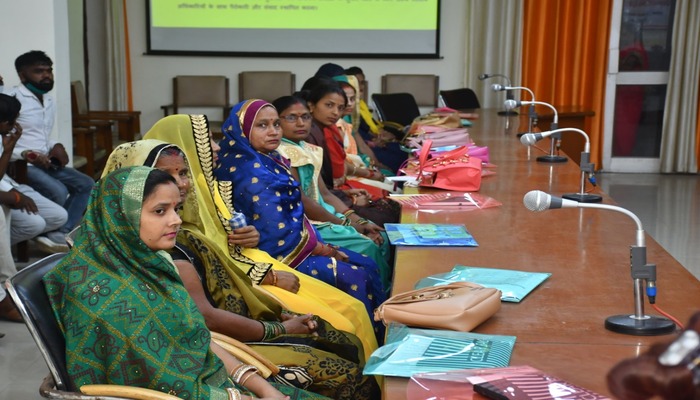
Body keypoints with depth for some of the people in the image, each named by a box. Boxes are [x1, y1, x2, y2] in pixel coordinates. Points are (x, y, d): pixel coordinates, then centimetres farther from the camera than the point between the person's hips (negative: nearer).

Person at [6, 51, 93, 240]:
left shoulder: (49, 101, 15)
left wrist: (56, 146, 4)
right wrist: (26, 155, -27)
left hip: (45, 162, 9)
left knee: (86, 184, -1)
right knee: (58, 191, -28)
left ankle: (62, 231, -7)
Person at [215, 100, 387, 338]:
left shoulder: (269, 161, 8)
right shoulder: (251, 173, -21)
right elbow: (281, 233, -23)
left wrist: (323, 246, 0)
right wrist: (327, 251, -11)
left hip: (293, 243, 10)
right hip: (278, 255, -10)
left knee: (368, 266, 4)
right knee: (356, 277, -14)